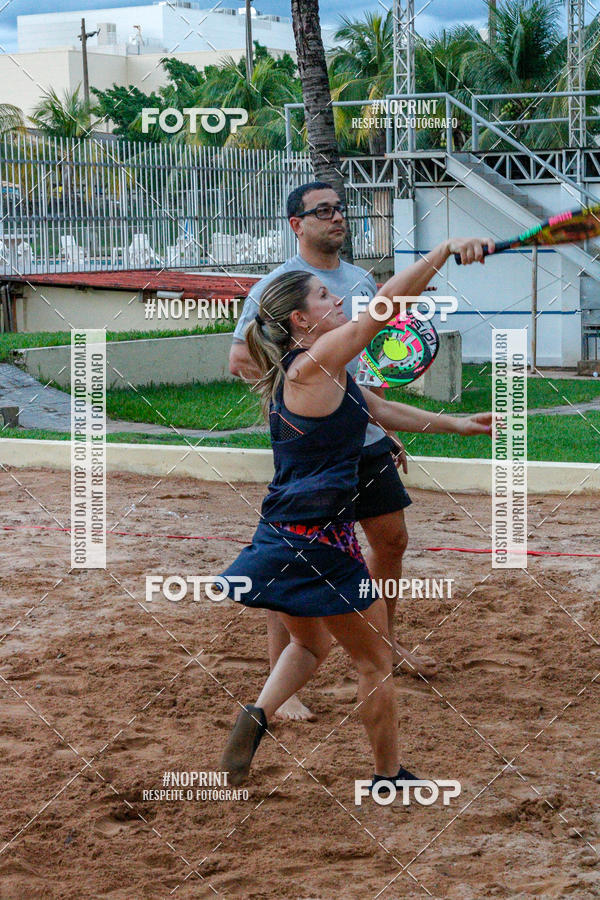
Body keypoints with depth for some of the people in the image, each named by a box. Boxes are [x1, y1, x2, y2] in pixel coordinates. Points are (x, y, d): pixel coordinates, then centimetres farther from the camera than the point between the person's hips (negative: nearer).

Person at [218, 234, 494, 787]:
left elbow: (385, 412, 19)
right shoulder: (314, 365, -16)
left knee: (310, 644, 28)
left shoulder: (319, 374, 12)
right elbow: (385, 306, -24)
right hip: (320, 542, -9)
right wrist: (446, 250, -27)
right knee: (376, 661, 8)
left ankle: (259, 713, 5)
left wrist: (458, 425, 20)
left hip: (284, 538, 9)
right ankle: (389, 776, 20)